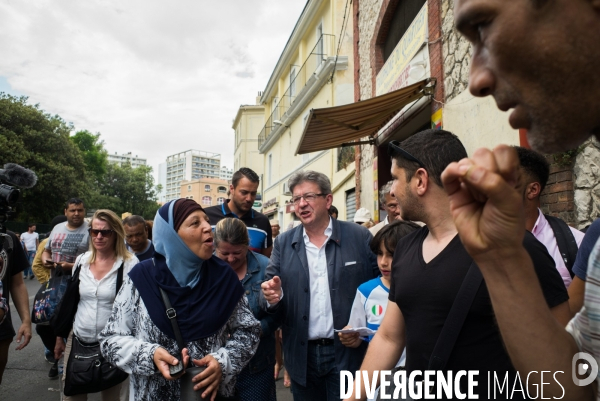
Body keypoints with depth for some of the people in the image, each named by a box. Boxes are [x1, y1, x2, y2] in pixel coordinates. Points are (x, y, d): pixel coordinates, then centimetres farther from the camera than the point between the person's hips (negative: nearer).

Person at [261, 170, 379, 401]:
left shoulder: (359, 237, -5)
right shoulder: (283, 243, 3)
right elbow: (271, 289, 3)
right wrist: (273, 295, -19)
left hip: (347, 353, -2)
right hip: (302, 355, 3)